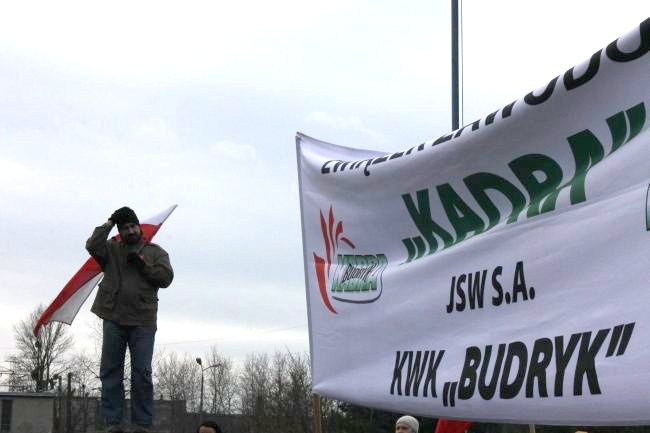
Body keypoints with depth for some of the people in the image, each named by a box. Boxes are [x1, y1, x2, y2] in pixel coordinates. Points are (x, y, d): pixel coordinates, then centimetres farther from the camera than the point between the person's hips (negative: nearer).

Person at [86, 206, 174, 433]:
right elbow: (92, 246, -7)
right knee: (110, 372, 1)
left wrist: (142, 264, -8)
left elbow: (166, 277, 0)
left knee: (142, 374, -4)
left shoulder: (155, 252, 11)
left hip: (143, 322, -1)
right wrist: (109, 223, -3)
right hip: (113, 318, 1)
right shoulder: (112, 249, 11)